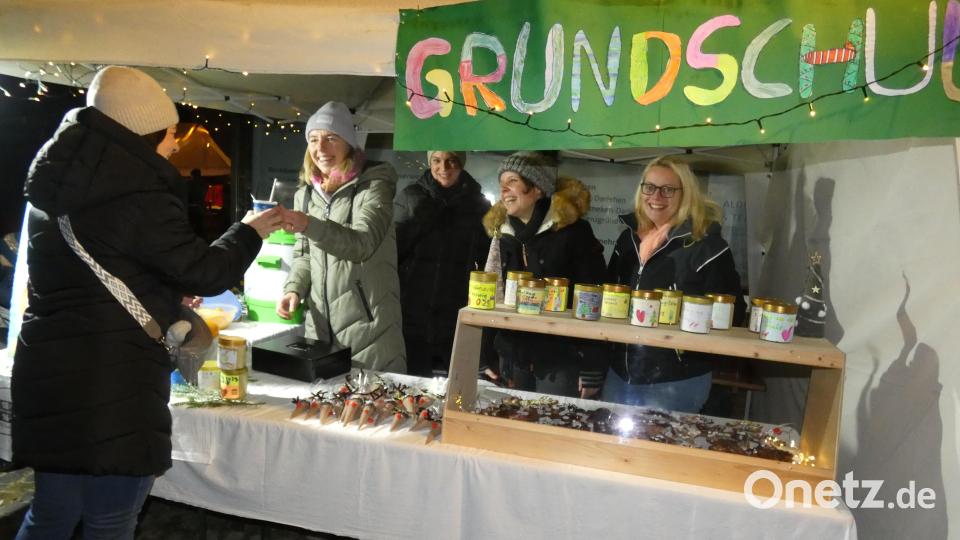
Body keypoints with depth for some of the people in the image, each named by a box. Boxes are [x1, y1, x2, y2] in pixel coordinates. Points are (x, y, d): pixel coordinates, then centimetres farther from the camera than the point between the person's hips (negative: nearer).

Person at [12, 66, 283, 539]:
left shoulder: (57, 191, 11)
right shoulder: (140, 199, -18)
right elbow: (209, 273, -12)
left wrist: (170, 294, 22)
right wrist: (249, 231, 5)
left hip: (51, 378, 9)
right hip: (113, 388, -8)